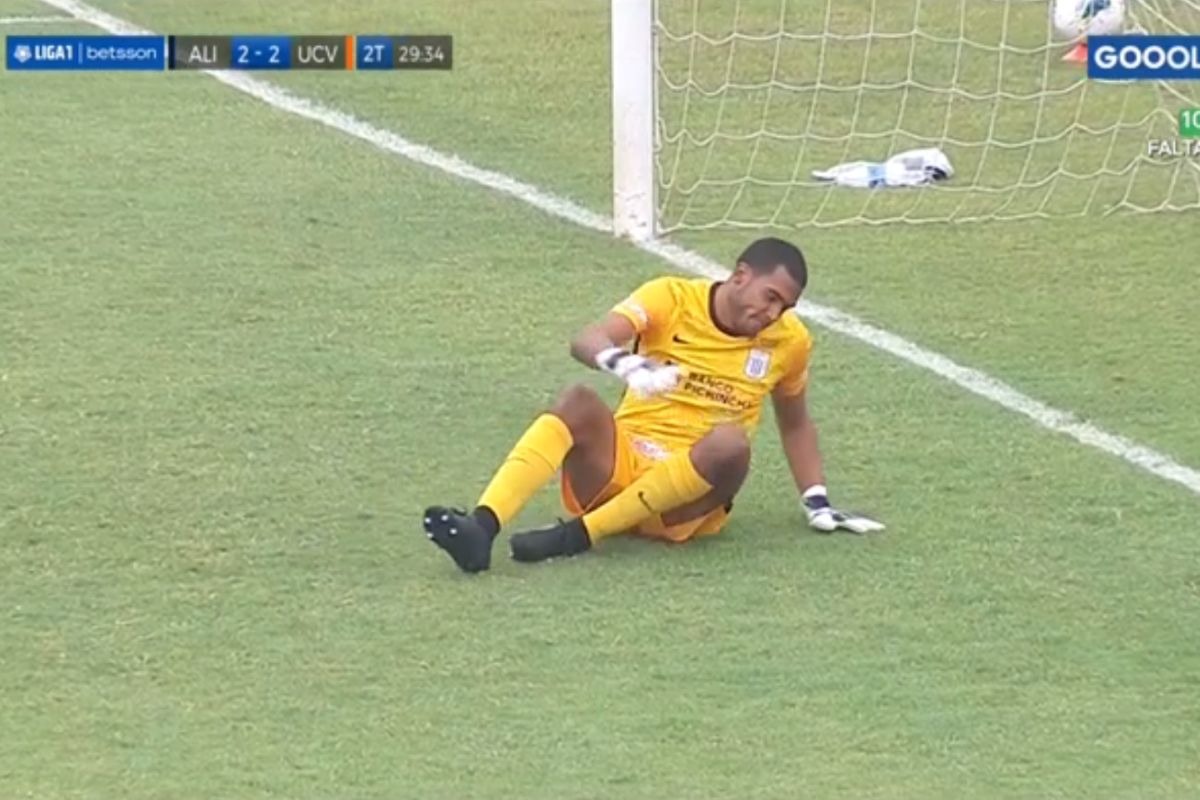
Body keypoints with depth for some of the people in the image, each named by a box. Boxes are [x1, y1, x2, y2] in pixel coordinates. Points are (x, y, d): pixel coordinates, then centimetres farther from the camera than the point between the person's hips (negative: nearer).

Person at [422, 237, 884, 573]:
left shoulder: (789, 341, 7)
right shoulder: (673, 298, -1)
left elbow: (795, 425, 24)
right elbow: (587, 341, -18)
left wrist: (817, 505, 16)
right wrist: (627, 367, -39)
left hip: (688, 498, 1)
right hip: (617, 467, -1)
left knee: (731, 442, -33)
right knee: (580, 402, -32)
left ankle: (577, 535, -34)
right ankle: (481, 528, -51)